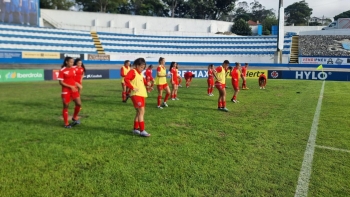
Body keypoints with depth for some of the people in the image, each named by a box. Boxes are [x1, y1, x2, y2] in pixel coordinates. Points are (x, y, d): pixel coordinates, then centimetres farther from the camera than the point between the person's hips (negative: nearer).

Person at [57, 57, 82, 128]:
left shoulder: (73, 69, 7)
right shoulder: (62, 71, -10)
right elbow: (61, 82, -12)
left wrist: (77, 84, 2)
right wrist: (70, 86, -19)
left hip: (74, 89, 5)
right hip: (66, 91, -5)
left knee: (79, 104, -2)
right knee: (66, 106, 4)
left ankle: (74, 118, 23)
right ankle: (66, 124, 16)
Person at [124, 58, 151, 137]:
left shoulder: (140, 74, 18)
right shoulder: (133, 71, -7)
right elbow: (126, 79, -21)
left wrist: (147, 83, 4)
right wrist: (132, 87, -22)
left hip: (142, 95, 9)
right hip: (136, 95, -9)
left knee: (139, 112, 14)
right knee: (141, 111, -14)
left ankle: (136, 129, 25)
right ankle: (142, 131, -12)